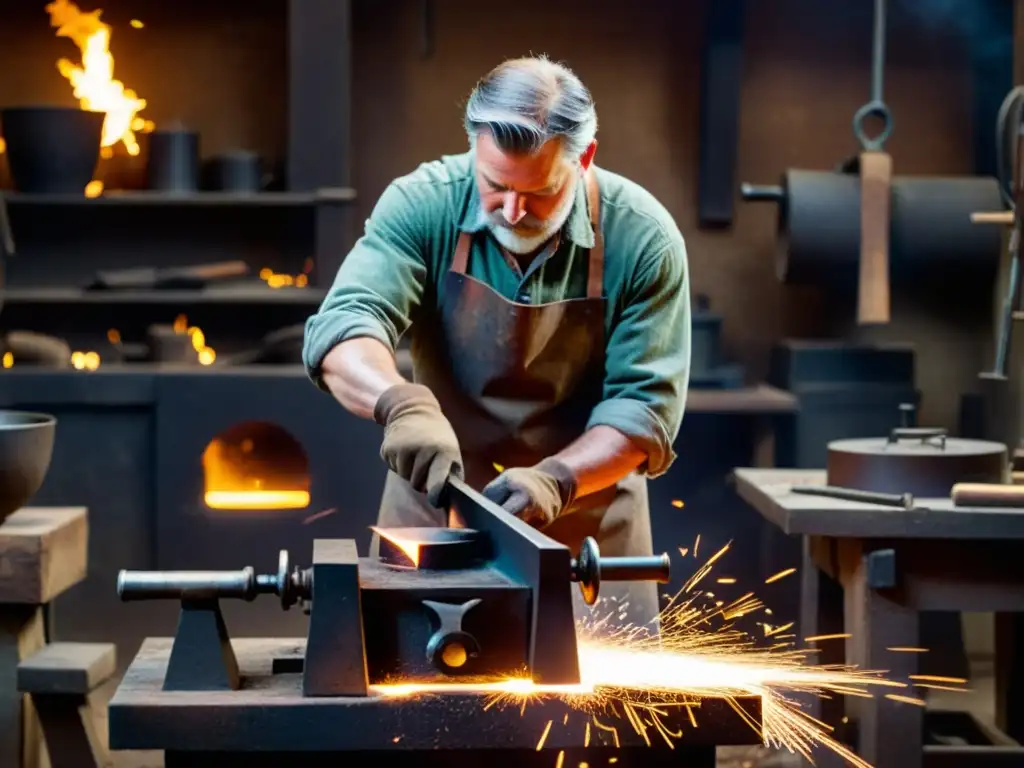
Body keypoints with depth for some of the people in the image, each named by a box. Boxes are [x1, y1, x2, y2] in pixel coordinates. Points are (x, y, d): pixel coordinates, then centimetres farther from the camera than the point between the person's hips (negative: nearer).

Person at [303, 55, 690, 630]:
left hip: (587, 520, 0)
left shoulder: (642, 238, -15)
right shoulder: (424, 206, -14)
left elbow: (645, 403, -14)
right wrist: (402, 403, -45)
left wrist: (555, 479, -30)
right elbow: (343, 328, -25)